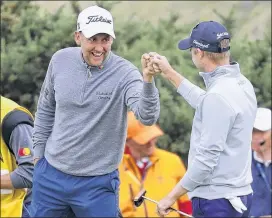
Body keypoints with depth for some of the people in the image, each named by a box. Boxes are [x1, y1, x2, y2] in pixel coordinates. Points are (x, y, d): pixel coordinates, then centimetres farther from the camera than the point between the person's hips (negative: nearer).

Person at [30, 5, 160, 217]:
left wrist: (148, 80, -49)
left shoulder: (124, 73, -16)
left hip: (98, 183, -4)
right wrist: (39, 152, 13)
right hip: (50, 175, 4)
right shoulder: (61, 60, -3)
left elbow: (147, 116, -33)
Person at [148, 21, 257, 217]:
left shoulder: (219, 95, -20)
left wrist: (172, 197, -14)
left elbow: (207, 158, -21)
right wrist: (170, 73, 37)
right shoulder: (242, 83, 9)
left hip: (216, 202, -9)